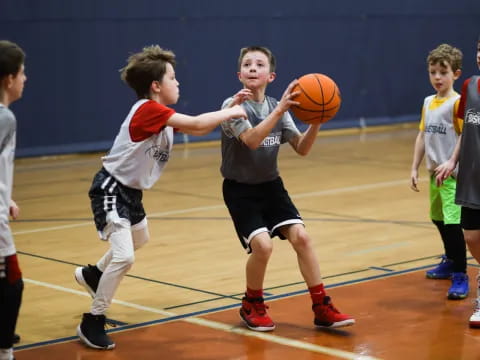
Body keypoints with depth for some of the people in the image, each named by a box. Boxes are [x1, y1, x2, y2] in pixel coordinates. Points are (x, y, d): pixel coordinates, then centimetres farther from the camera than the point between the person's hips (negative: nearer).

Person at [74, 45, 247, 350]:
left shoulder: (162, 114, 4)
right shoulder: (148, 110, -25)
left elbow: (197, 130, 6)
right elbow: (196, 124, -29)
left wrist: (229, 110, -4)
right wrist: (230, 113, -16)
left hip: (131, 190, 10)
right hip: (111, 189, -10)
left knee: (140, 239, 32)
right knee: (124, 256, -20)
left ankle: (93, 275, 54)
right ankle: (93, 322, -7)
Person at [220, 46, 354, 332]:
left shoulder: (277, 108, 2)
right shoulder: (234, 106, -14)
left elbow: (302, 148, -1)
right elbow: (251, 139, -31)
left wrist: (316, 122, -18)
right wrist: (281, 108, -36)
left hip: (271, 185, 5)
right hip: (240, 189, -5)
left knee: (301, 236, -10)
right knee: (262, 244, -21)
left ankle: (322, 308, 0)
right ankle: (252, 305, 5)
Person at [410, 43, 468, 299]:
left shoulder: (457, 103, -12)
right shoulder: (428, 103, 10)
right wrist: (414, 168, 13)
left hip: (453, 174, -8)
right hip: (435, 173, 8)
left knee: (453, 223, -12)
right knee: (439, 220, 20)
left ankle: (460, 276, -4)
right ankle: (451, 262, 39)